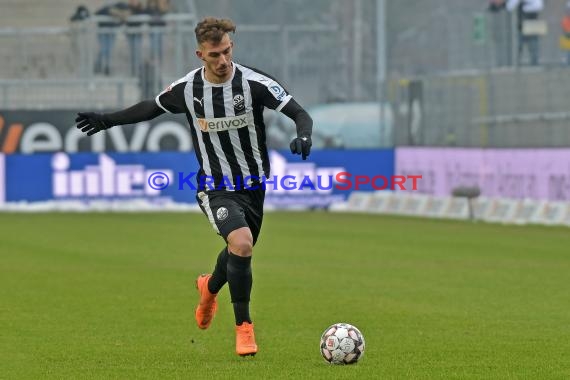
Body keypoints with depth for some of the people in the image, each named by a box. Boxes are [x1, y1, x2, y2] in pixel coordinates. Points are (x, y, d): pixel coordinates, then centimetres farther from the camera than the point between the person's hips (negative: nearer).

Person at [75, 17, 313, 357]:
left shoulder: (254, 83, -16)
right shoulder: (186, 89, -10)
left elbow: (301, 114, -15)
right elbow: (154, 107, 11)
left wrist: (303, 136, -37)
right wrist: (107, 120, 14)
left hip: (254, 184, 2)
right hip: (216, 187, -2)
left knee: (240, 252, 19)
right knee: (242, 244, -26)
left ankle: (210, 288, 56)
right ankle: (243, 326, -11)